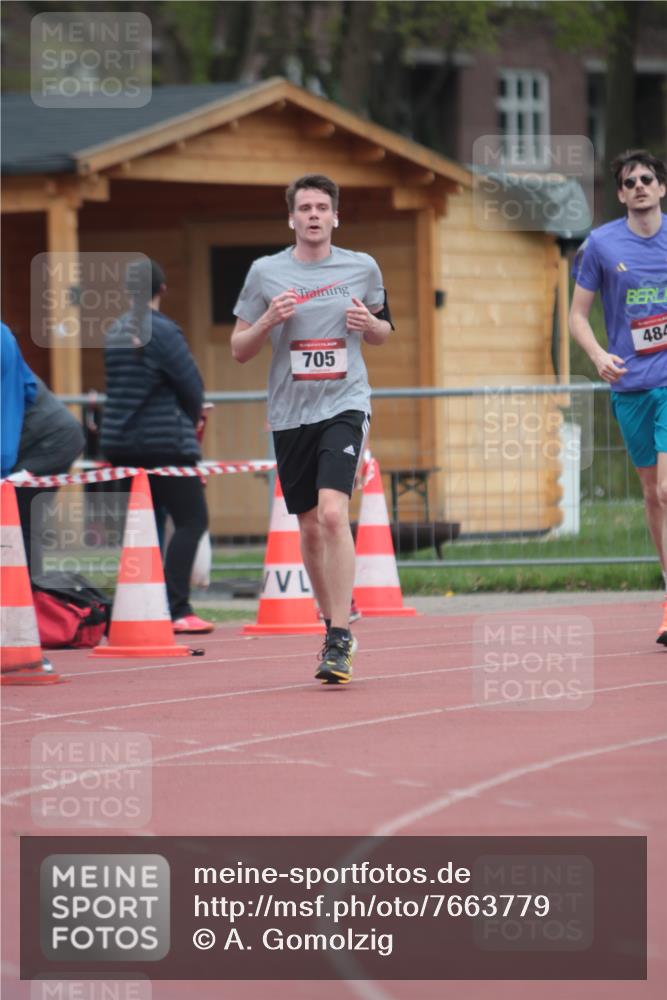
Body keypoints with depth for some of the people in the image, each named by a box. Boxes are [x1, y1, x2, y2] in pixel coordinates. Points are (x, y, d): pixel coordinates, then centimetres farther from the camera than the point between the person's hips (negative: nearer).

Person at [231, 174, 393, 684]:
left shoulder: (363, 268, 5)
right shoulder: (266, 273, 3)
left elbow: (384, 330, 19)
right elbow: (239, 350, 7)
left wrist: (369, 324, -4)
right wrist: (269, 320, -12)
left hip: (345, 405, -2)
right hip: (290, 413, 2)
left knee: (333, 513, -20)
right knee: (310, 528, 8)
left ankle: (341, 641, -19)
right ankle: (334, 626, 27)